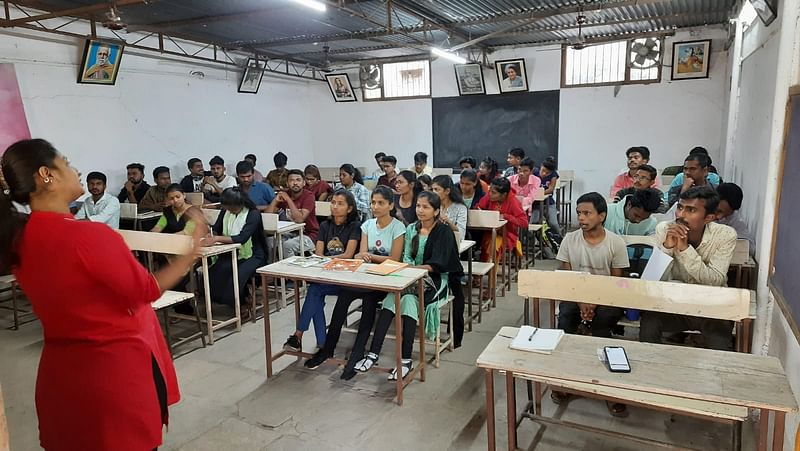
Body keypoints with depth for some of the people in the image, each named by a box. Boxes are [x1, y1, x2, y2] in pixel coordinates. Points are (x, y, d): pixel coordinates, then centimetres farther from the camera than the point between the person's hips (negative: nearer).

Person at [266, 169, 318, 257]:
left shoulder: (308, 196, -13)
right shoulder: (284, 194, 4)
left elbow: (299, 219, -26)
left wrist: (288, 199, -22)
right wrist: (275, 200, -13)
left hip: (308, 235, -6)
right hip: (290, 234, 6)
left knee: (287, 245, -29)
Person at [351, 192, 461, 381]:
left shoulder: (444, 232, -3)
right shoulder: (411, 229, 13)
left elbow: (438, 264, -12)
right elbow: (406, 256, 9)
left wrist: (414, 269, -23)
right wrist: (408, 266, -14)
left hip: (435, 280, -4)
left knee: (408, 300, -32)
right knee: (391, 297, -26)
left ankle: (406, 359, -30)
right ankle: (374, 353, -27)